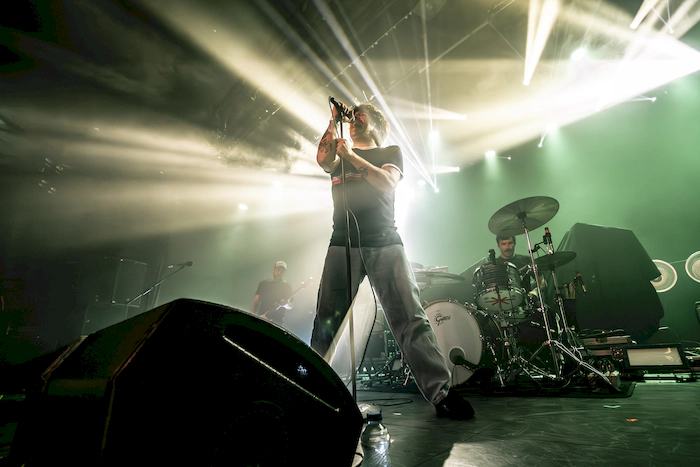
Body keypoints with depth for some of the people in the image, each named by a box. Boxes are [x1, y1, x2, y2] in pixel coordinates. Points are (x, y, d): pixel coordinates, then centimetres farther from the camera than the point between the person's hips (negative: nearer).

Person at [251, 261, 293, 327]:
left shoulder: (286, 286, 5)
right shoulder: (263, 283, 14)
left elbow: (290, 306, -1)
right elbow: (255, 301, 12)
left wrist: (285, 304, -25)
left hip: (276, 321, -3)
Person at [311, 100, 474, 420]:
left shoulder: (391, 152, 19)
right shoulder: (339, 156, 26)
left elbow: (388, 183, -1)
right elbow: (322, 159, 2)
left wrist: (350, 156, -2)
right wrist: (334, 120, 6)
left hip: (385, 243, -2)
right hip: (343, 243, 2)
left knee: (410, 319, -9)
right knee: (325, 321, -3)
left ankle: (441, 392, -6)